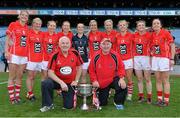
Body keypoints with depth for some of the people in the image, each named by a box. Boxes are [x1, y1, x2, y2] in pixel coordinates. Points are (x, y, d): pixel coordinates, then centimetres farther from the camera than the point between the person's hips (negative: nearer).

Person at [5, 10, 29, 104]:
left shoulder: (27, 28, 11)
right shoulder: (13, 24, 0)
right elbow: (8, 39, -1)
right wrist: (6, 51, -11)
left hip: (24, 55, 5)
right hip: (14, 54, -4)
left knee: (20, 77, 8)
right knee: (12, 77, 0)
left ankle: (17, 96, 17)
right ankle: (12, 97, 6)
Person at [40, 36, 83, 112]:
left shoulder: (75, 53, -11)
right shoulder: (55, 56, -16)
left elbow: (79, 67, 3)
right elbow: (50, 73, -17)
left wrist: (76, 81, -1)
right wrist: (61, 82, -27)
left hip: (70, 83, 2)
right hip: (57, 80, -1)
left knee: (69, 106, 1)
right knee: (45, 83, -33)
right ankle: (48, 105, -8)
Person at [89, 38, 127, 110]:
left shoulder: (115, 55, -9)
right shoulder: (96, 57, -9)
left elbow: (121, 67, -3)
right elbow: (91, 70, -1)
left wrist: (121, 78, -16)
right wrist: (94, 81, -11)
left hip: (113, 79, 0)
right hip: (101, 83, 0)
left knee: (123, 87, -30)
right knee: (102, 103, 8)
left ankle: (118, 102, 1)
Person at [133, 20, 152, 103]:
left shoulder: (148, 35, -3)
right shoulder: (134, 35, 6)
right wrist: (132, 57, 8)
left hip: (146, 58, -3)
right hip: (136, 58, 3)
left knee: (147, 79, 2)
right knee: (139, 79, 9)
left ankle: (149, 97, 11)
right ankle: (141, 96, 18)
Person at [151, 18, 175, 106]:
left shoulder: (166, 33, -5)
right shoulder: (152, 35, 8)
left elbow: (172, 45, -5)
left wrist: (172, 59, -10)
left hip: (164, 59, -5)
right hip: (155, 59, 5)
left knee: (165, 81, 0)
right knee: (158, 80, 9)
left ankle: (166, 100, 8)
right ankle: (159, 99, 18)